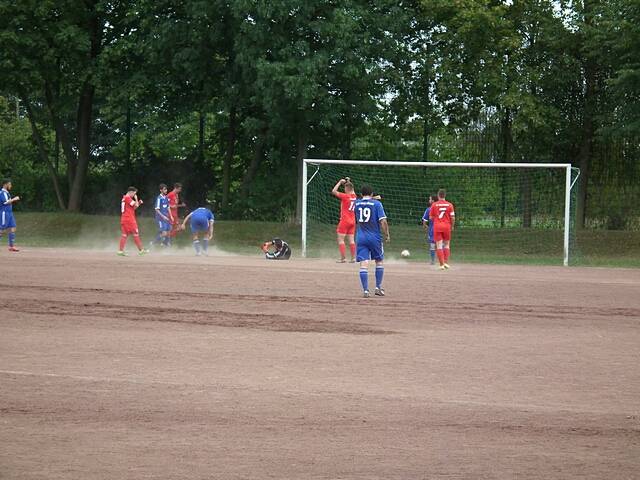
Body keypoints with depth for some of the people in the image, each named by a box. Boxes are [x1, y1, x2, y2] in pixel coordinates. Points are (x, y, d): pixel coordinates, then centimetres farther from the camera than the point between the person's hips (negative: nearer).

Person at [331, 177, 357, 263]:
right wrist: (348, 182, 23)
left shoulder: (345, 196, -15)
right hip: (352, 221, 7)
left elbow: (333, 191, -17)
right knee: (351, 240, 8)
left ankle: (343, 258, -7)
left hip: (344, 220, -7)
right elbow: (352, 191, 29)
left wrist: (340, 182, -9)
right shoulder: (354, 196, 5)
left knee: (340, 239, -1)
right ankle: (353, 258, 5)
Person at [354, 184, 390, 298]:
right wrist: (387, 234, -1)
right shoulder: (376, 203, -6)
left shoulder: (357, 203, 5)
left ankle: (366, 290, -9)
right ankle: (378, 287, 16)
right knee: (379, 261, 17)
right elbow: (383, 221, -13)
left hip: (361, 237, 2)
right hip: (375, 237, -2)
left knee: (363, 264, -3)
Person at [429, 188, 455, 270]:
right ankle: (446, 262, 8)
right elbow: (453, 218, -4)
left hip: (437, 226, -1)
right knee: (446, 245, 15)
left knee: (439, 246, 1)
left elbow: (431, 217, 2)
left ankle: (442, 264, -5)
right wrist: (452, 226, 12)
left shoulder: (434, 205, -1)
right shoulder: (449, 205, -1)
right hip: (447, 226, 1)